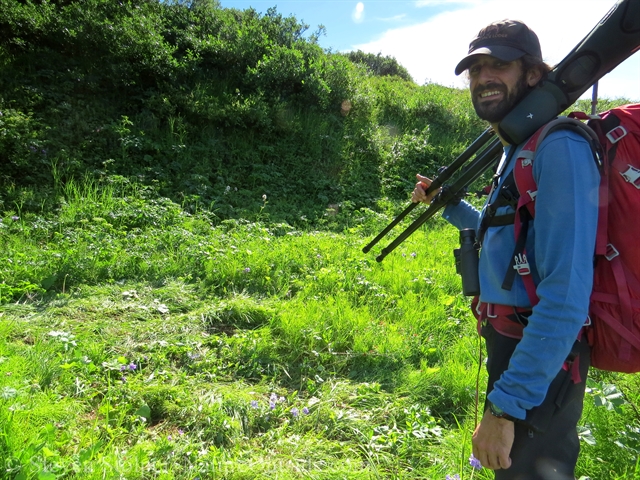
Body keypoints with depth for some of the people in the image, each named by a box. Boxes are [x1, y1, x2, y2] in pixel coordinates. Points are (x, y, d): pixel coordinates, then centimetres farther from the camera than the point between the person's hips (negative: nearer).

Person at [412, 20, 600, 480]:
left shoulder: (559, 149, -21)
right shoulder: (516, 149, 10)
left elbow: (566, 295, -29)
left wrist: (506, 404, -29)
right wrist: (446, 204, 17)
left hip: (539, 366, -10)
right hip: (512, 345, 10)